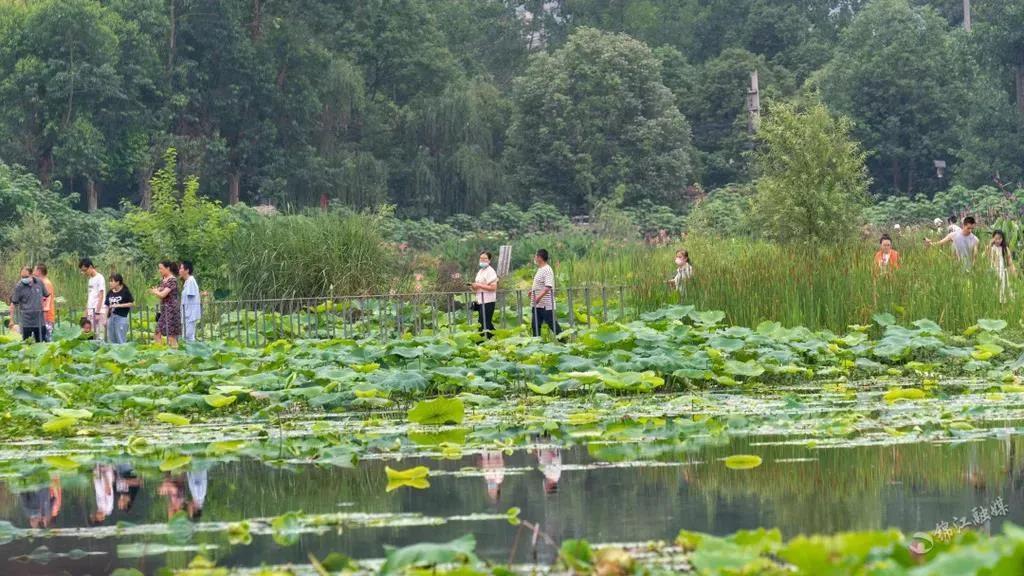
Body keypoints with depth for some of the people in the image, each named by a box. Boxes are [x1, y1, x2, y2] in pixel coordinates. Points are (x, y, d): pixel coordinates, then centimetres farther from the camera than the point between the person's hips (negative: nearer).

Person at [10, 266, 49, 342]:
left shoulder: (39, 282, 2)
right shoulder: (19, 286, -8)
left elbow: (46, 295, 18)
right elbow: (13, 303, -6)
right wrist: (11, 319, -8)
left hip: (39, 321, 3)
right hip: (26, 321, -3)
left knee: (42, 342, 7)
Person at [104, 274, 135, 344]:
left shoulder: (125, 291, -5)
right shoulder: (110, 293, 10)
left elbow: (132, 303, -7)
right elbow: (107, 306, 14)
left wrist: (118, 305, -12)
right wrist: (105, 319, 10)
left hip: (121, 318, -6)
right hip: (111, 318, 6)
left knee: (121, 341, -4)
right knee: (111, 340, 8)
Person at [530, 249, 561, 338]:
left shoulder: (547, 270, -17)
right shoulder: (540, 269, 14)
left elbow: (548, 287, -26)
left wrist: (539, 296, -33)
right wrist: (533, 292, 20)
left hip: (546, 304, -10)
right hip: (538, 304, 10)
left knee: (552, 324, -4)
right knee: (535, 325, 9)